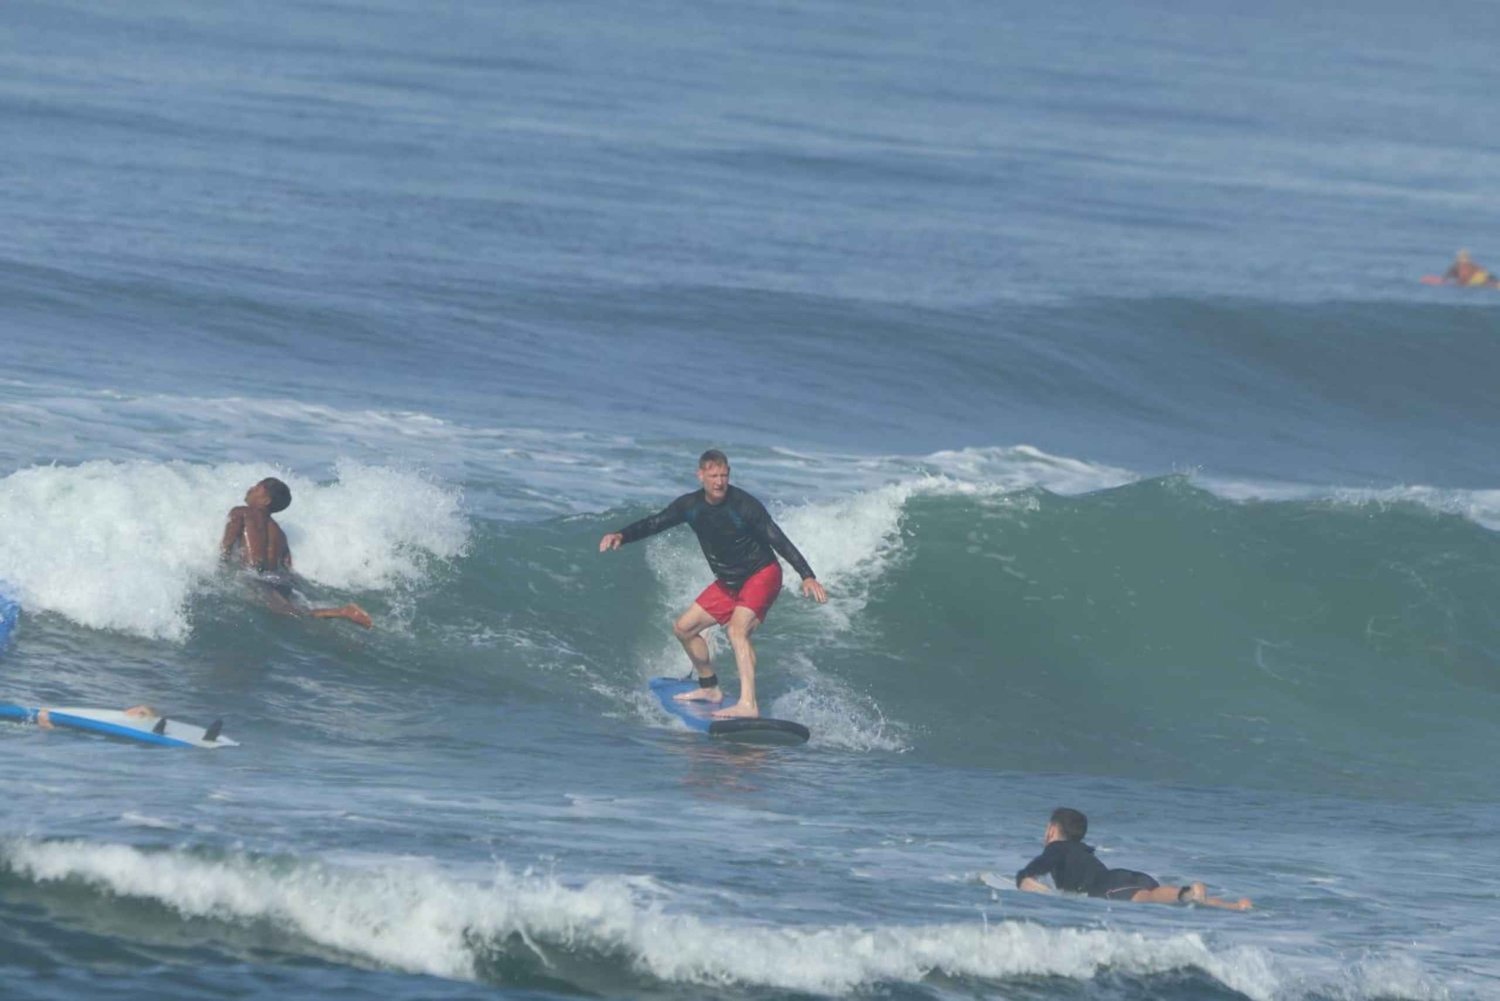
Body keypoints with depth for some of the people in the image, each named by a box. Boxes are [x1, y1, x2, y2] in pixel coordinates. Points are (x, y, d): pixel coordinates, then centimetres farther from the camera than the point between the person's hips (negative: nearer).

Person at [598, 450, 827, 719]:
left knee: (737, 629, -29)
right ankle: (710, 688, 29)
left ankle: (748, 704, -40)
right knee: (683, 628, 11)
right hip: (728, 583, 8)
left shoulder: (744, 505, -23)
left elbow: (779, 541, -24)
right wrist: (621, 536, -17)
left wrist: (807, 577, -33)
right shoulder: (691, 505, -5)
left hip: (762, 576, -8)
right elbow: (654, 523, 1)